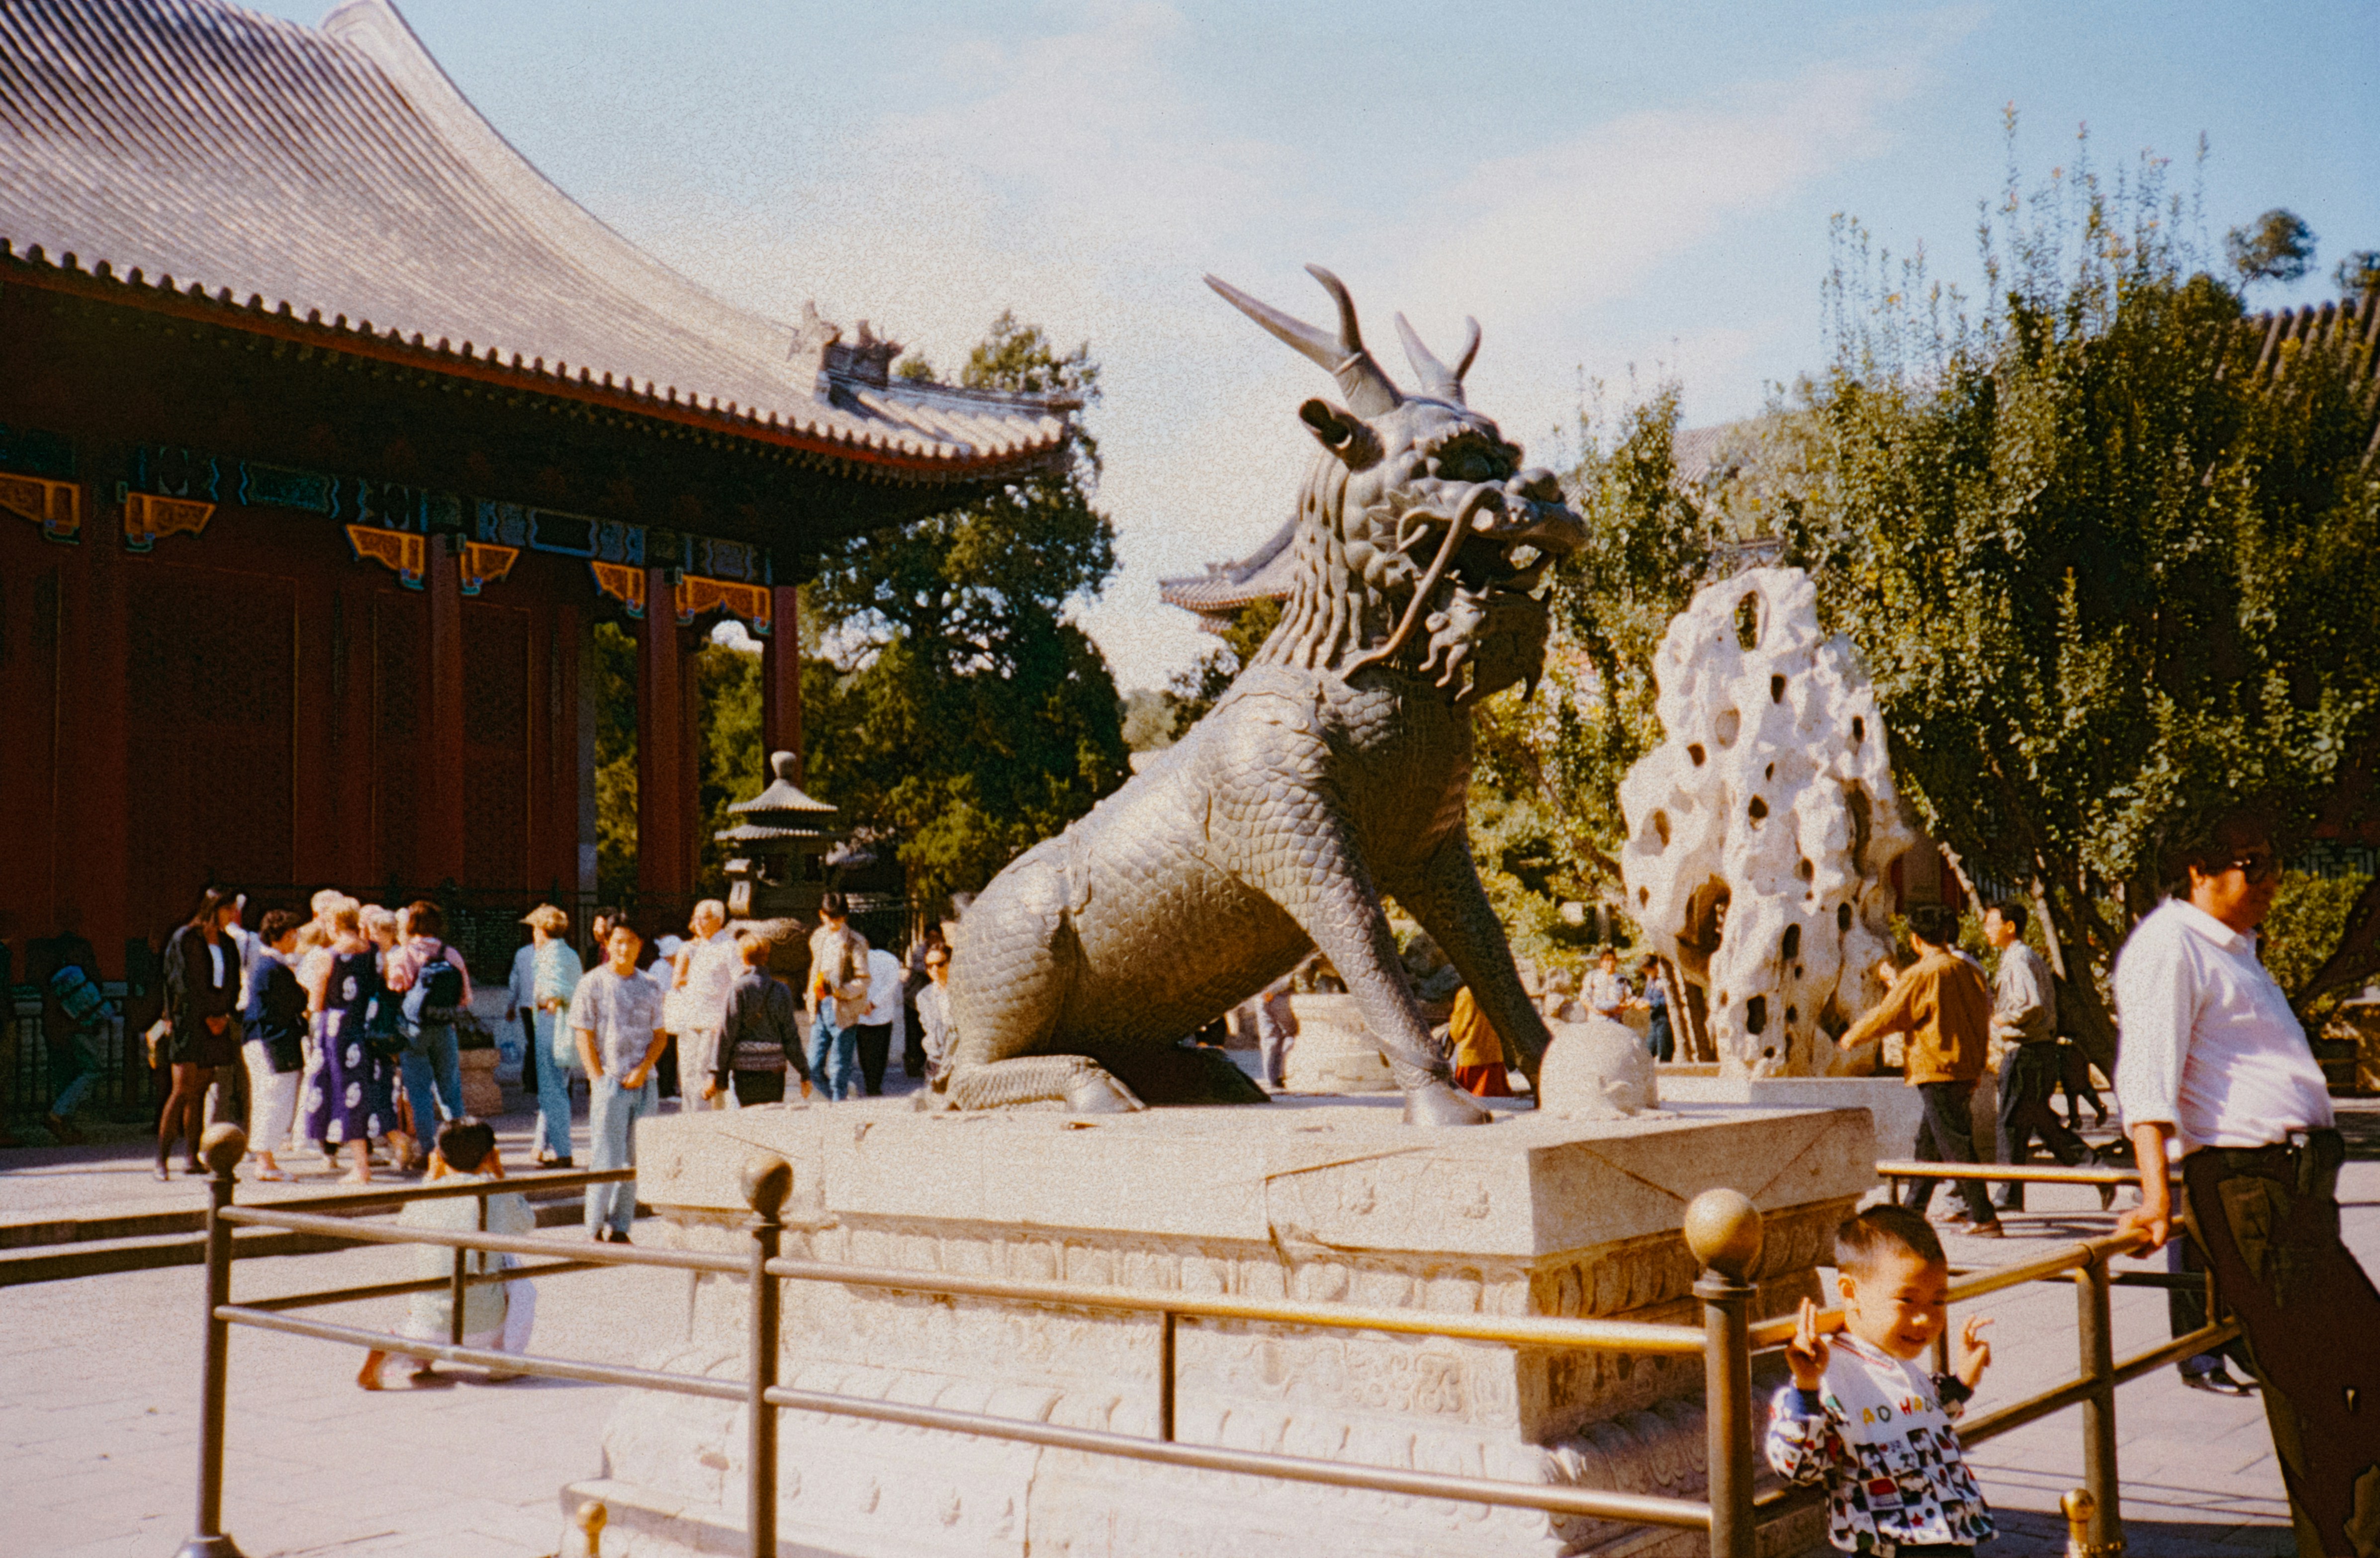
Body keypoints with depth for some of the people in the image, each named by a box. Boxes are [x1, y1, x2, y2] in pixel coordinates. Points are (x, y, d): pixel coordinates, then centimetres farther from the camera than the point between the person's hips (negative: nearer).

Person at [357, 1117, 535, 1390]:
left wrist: (432, 1180, 23)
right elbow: (527, 1225, 15)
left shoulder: (422, 1202, -3)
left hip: (430, 1331, 2)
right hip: (485, 1331, -2)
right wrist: (500, 1176, 20)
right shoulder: (499, 1198, -7)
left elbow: (403, 1226, 21)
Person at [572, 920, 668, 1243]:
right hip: (608, 1083, -4)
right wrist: (600, 1081, -10)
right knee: (607, 1160, -3)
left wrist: (643, 1069, -6)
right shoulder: (592, 985, -1)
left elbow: (660, 1034, 11)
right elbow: (584, 1036, -3)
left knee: (635, 1160, 5)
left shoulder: (650, 987, 10)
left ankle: (619, 1228, 14)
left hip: (643, 1083, 4)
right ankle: (594, 1230, 7)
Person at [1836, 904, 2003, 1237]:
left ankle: (1984, 1218, -7)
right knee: (1928, 1141, 18)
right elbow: (1983, 1011, 15)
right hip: (1968, 1069, 8)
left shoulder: (1921, 975, -14)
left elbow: (1887, 1016, -8)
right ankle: (1914, 1208, 28)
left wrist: (1852, 1037, 8)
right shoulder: (1967, 971, 7)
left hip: (1938, 1071, -8)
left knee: (1955, 1145, -5)